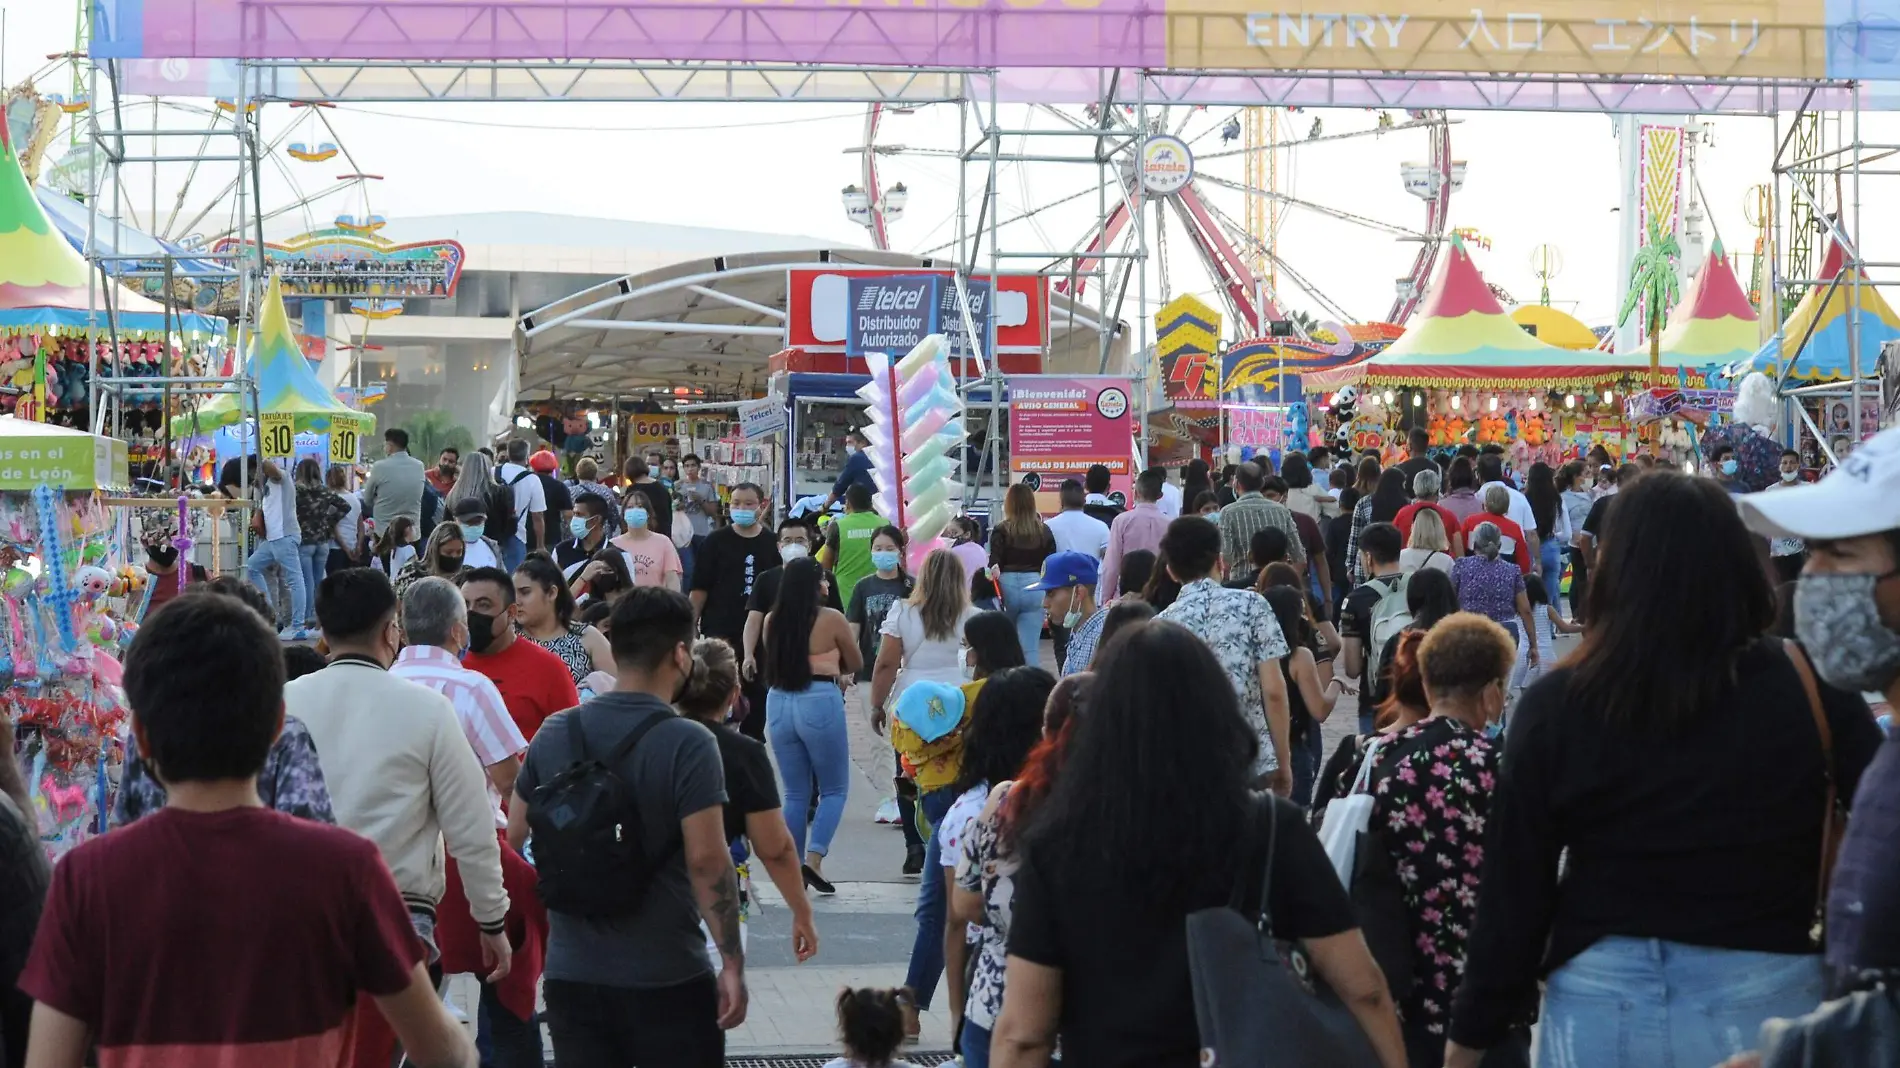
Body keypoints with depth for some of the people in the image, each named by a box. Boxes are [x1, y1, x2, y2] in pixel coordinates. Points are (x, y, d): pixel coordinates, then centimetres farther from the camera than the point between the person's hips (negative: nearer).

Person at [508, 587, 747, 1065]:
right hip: (667, 977, -4)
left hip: (571, 973, 5)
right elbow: (706, 861, -18)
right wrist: (733, 962, -11)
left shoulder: (554, 735, 3)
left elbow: (513, 841, 9)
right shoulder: (688, 744, -13)